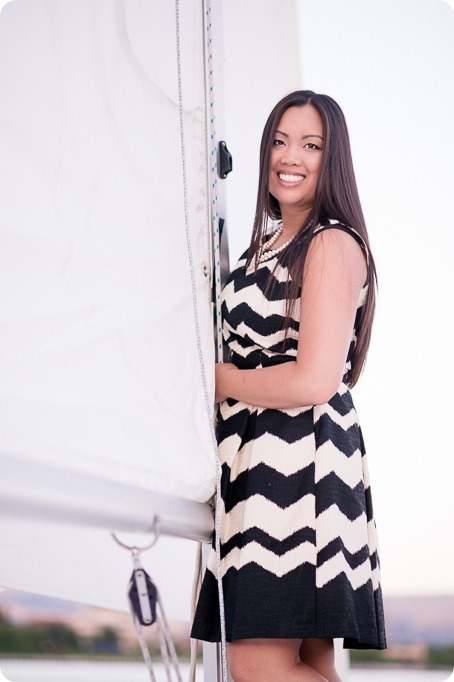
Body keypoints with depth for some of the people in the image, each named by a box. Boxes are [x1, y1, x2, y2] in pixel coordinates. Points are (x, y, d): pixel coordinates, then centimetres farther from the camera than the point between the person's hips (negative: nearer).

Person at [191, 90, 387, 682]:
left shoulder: (333, 244, -9)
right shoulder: (270, 241, 19)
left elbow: (314, 382, -18)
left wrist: (220, 381, -5)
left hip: (303, 456, -9)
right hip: (259, 457, 9)